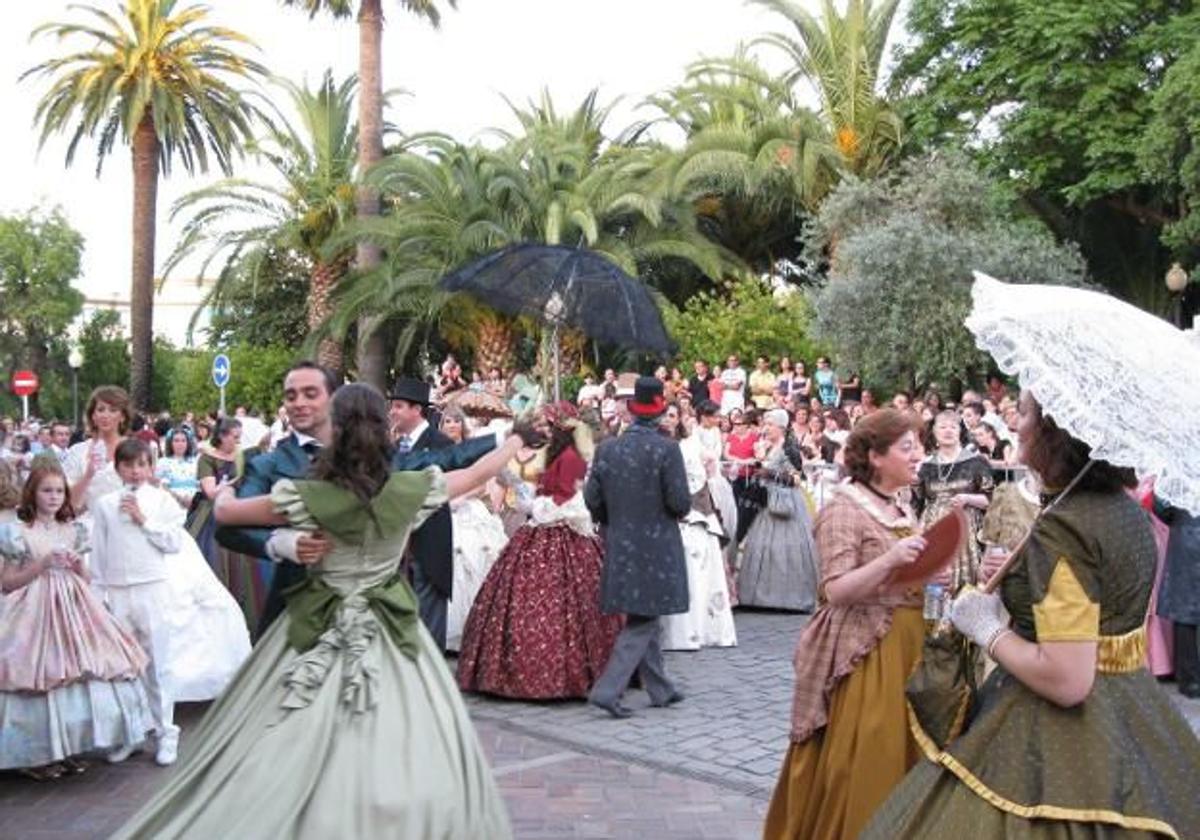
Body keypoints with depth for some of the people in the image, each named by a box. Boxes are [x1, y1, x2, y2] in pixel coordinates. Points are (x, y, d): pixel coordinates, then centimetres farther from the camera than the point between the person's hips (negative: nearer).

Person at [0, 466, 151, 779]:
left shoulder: (72, 530, 12)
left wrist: (76, 565, -3)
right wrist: (43, 564, -13)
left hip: (73, 608, 5)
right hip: (37, 611, -5)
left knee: (81, 675, -1)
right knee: (43, 676, -6)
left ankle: (69, 748, 11)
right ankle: (38, 754, 8)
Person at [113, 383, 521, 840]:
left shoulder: (305, 497, -15)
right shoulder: (410, 491, -11)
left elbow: (226, 513, 0)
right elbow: (478, 473, 6)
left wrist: (222, 491, 25)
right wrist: (518, 437, 24)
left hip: (318, 634, -1)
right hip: (391, 639, 1)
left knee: (293, 762, 10)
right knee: (408, 767, 9)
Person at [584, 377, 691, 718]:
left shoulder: (606, 449, 1)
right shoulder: (666, 450, -13)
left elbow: (592, 499, 2)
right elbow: (680, 502, -15)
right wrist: (677, 511, 8)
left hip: (620, 548, 5)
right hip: (655, 547, -5)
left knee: (645, 618, 17)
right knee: (642, 622, 1)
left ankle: (661, 689, 26)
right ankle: (607, 690, -7)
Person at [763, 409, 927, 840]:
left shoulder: (901, 509, 12)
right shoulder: (844, 507, -12)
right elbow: (836, 591, -19)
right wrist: (888, 561, -30)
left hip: (905, 648, 8)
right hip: (863, 652, -8)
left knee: (896, 760, 13)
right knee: (857, 769, -2)